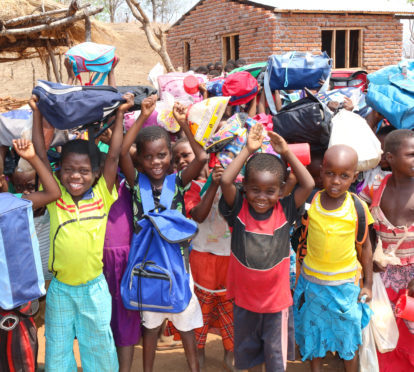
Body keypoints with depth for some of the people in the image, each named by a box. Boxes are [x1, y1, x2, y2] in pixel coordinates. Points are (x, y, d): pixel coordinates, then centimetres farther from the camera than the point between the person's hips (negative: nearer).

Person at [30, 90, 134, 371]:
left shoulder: (102, 195, -7)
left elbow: (113, 157, -11)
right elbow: (41, 156, -8)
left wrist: (120, 115, -10)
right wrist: (37, 113, -6)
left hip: (94, 287, -1)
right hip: (60, 288, 1)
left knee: (99, 346, 14)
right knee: (57, 348, 16)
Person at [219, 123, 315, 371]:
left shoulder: (284, 211, -11)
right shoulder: (239, 209, -13)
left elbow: (308, 185, -21)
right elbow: (226, 181, -28)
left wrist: (286, 152, -20)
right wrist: (248, 150, -26)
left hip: (277, 298, 0)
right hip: (244, 297, 1)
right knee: (248, 351, 23)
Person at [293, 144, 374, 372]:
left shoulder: (358, 207, -14)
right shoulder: (310, 202, -12)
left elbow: (365, 246, -3)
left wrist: (368, 284, 1)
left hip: (345, 284, -1)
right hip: (312, 282, 1)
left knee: (348, 335, 15)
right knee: (313, 331, 20)